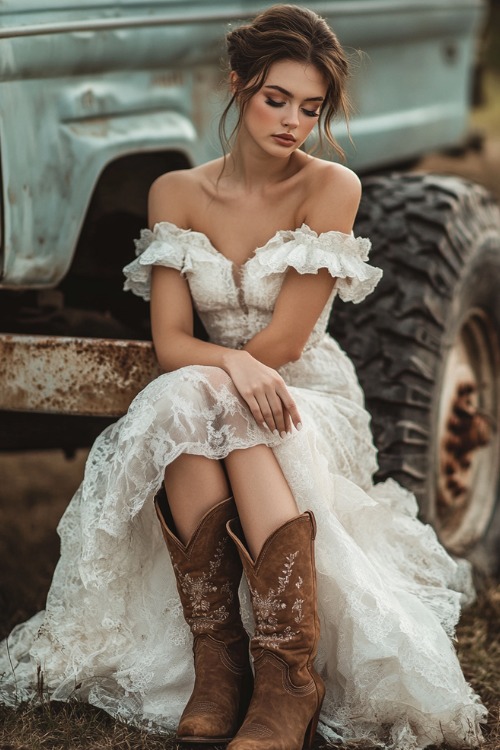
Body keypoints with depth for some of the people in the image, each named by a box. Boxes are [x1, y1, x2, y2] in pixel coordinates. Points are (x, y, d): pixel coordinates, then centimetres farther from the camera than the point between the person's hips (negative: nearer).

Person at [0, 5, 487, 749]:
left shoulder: (332, 189, -8)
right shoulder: (177, 194, 1)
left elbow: (283, 340, -13)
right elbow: (169, 342, -9)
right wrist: (233, 363, -28)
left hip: (313, 403, -2)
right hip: (204, 396, 2)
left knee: (216, 412, -36)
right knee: (181, 402, -34)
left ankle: (287, 679, -41)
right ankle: (216, 667, -35)